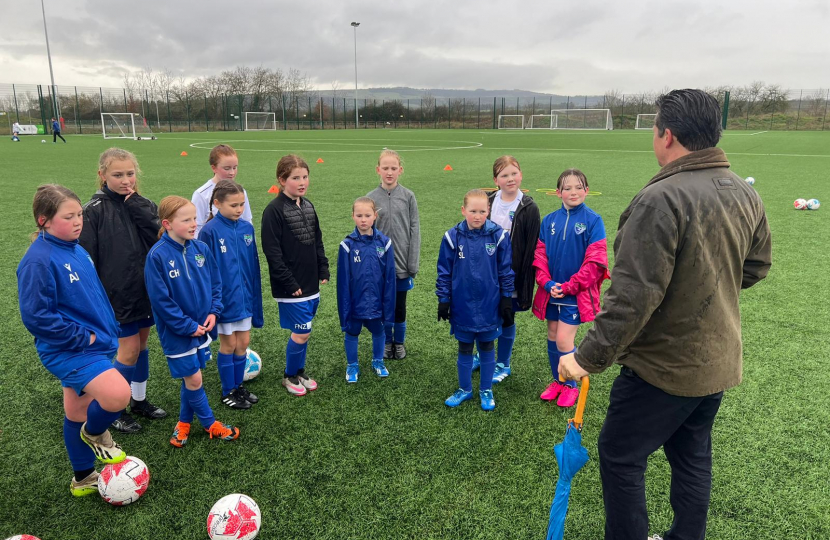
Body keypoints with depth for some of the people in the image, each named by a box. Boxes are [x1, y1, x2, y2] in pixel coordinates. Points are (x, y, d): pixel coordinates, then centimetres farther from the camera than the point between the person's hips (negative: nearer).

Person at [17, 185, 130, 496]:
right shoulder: (38, 261, -20)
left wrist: (108, 329, 11)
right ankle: (95, 433, 8)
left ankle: (83, 480, 38)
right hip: (68, 351, -8)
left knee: (78, 413, 21)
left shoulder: (76, 250, 6)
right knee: (118, 394, -26)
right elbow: (35, 316, -23)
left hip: (93, 345, 9)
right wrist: (83, 338, -19)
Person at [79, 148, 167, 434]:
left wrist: (136, 205, -18)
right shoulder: (94, 210, -11)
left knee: (141, 344, 15)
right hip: (118, 294, -5)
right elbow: (87, 258, -10)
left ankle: (139, 400, 32)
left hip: (147, 289, 5)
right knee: (130, 350, 0)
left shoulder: (143, 205, 3)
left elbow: (160, 237, -13)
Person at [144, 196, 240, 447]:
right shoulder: (158, 256, -18)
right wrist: (188, 326, -15)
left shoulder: (201, 248, -2)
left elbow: (215, 282, 7)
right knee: (194, 379, 4)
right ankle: (210, 424, 24)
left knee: (191, 378, 16)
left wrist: (214, 311, -7)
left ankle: (184, 423, 36)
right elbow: (160, 299, -17)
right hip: (177, 332, -5)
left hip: (202, 326, 5)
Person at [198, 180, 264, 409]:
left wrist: (255, 294, 8)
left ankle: (238, 386, 32)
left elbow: (253, 265, 6)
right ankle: (228, 392, 26)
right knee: (228, 345, 9)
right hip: (224, 297, -5)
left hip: (244, 295, 5)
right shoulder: (210, 231, -16)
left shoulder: (247, 228, -1)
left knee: (243, 343, 14)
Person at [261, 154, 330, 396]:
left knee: (302, 331, 14)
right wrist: (288, 282, -16)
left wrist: (323, 270, 9)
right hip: (291, 286, -7)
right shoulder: (274, 210, -13)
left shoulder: (308, 206, 9)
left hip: (311, 283, 7)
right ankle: (290, 376, 19)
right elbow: (272, 251, -16)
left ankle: (300, 372, 32)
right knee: (302, 332, -2)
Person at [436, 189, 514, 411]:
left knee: (487, 347, 14)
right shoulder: (452, 237, -8)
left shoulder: (499, 236, -8)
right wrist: (443, 300, 0)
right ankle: (464, 389, 31)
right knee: (464, 348, 14)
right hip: (462, 306, 1)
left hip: (489, 306, 0)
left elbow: (506, 271, -1)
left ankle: (486, 390, 30)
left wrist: (507, 301, 0)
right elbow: (444, 272, 0)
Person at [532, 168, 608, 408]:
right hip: (551, 292, 4)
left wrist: (569, 287, -15)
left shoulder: (593, 220, -9)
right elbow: (540, 254, 4)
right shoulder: (549, 220, 3)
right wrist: (547, 283, -11)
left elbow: (595, 261, -12)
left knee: (564, 341, -5)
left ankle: (570, 385, 18)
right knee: (552, 338, 13)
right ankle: (557, 381, 33)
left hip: (576, 294, -4)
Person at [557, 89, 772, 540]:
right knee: (692, 456, 23)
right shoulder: (745, 194, 1)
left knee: (619, 456, 9)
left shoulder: (661, 199, -26)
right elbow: (757, 266, 14)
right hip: (720, 362, 9)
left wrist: (589, 357, -23)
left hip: (665, 366, -8)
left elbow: (633, 295, -29)